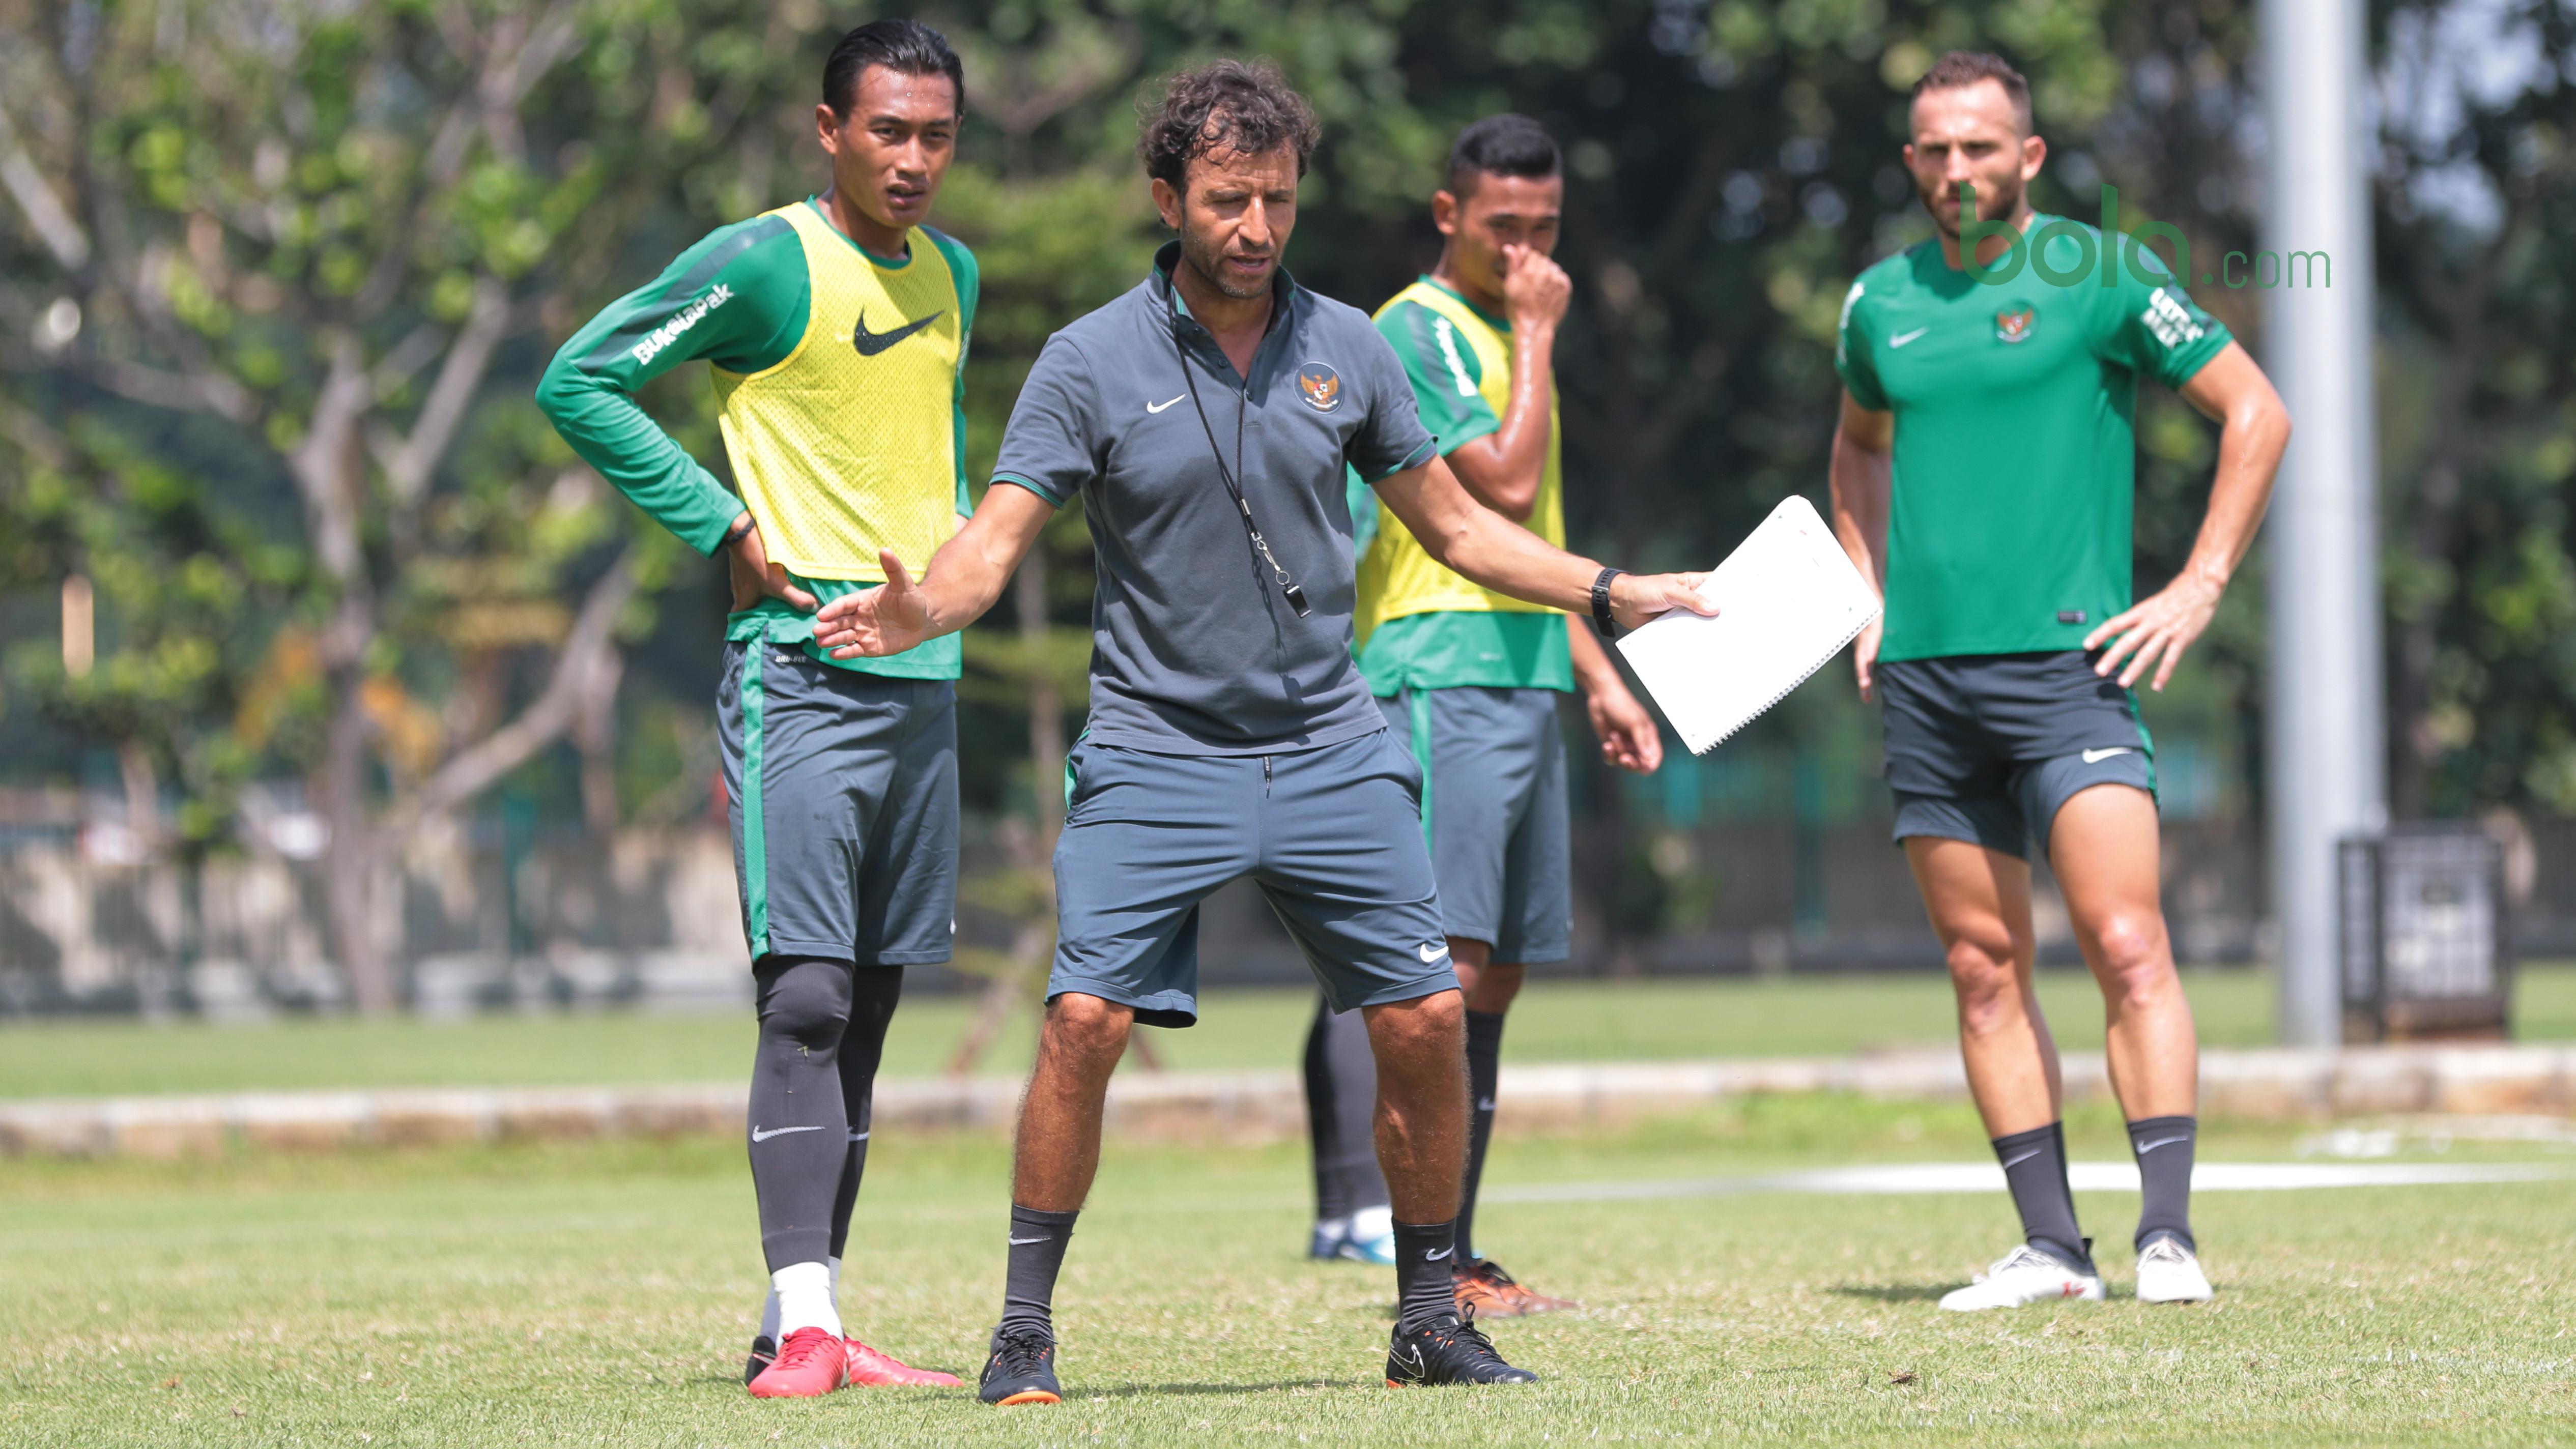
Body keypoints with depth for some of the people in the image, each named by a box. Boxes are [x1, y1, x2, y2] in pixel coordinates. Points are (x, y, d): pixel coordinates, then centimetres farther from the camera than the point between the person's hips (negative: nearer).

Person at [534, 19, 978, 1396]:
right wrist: (723, 526, -11)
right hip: (801, 670, -7)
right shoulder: (763, 263, -9)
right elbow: (578, 381, -9)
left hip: (925, 676, 7)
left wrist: (954, 549, 14)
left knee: (867, 1007, 8)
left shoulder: (953, 275, 13)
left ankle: (806, 1323, 12)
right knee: (806, 998, -14)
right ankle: (802, 1321, -18)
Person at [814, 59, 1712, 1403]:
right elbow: (997, 540, -10)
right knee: (1086, 1020, -16)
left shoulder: (1344, 347, 5)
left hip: (1330, 749, 3)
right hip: (1155, 750, -3)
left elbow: (1455, 523, 16)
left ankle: (1429, 1320, 14)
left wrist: (1610, 591, 10)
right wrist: (921, 609, -31)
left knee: (1425, 1021, -3)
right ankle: (1025, 1330, -3)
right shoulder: (1092, 361, -4)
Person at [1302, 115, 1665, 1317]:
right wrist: (1536, 332, -10)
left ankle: (1455, 1253, 7)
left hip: (1522, 677, 9)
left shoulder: (1503, 335, 22)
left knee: (1495, 976, 6)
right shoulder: (1419, 329, -8)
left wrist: (1600, 676, 26)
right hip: (1439, 677, -9)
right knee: (1448, 962, -14)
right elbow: (1506, 482, -19)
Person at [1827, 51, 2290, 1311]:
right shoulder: (1882, 302, 12)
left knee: (2126, 944, -14)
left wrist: (2200, 586, -3)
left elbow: (2254, 413, 2)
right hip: (1922, 676, 5)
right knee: (1984, 970, 4)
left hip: (2066, 658, -5)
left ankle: (2167, 1236, -14)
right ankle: (2050, 1245, 8)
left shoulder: (2097, 273, -1)